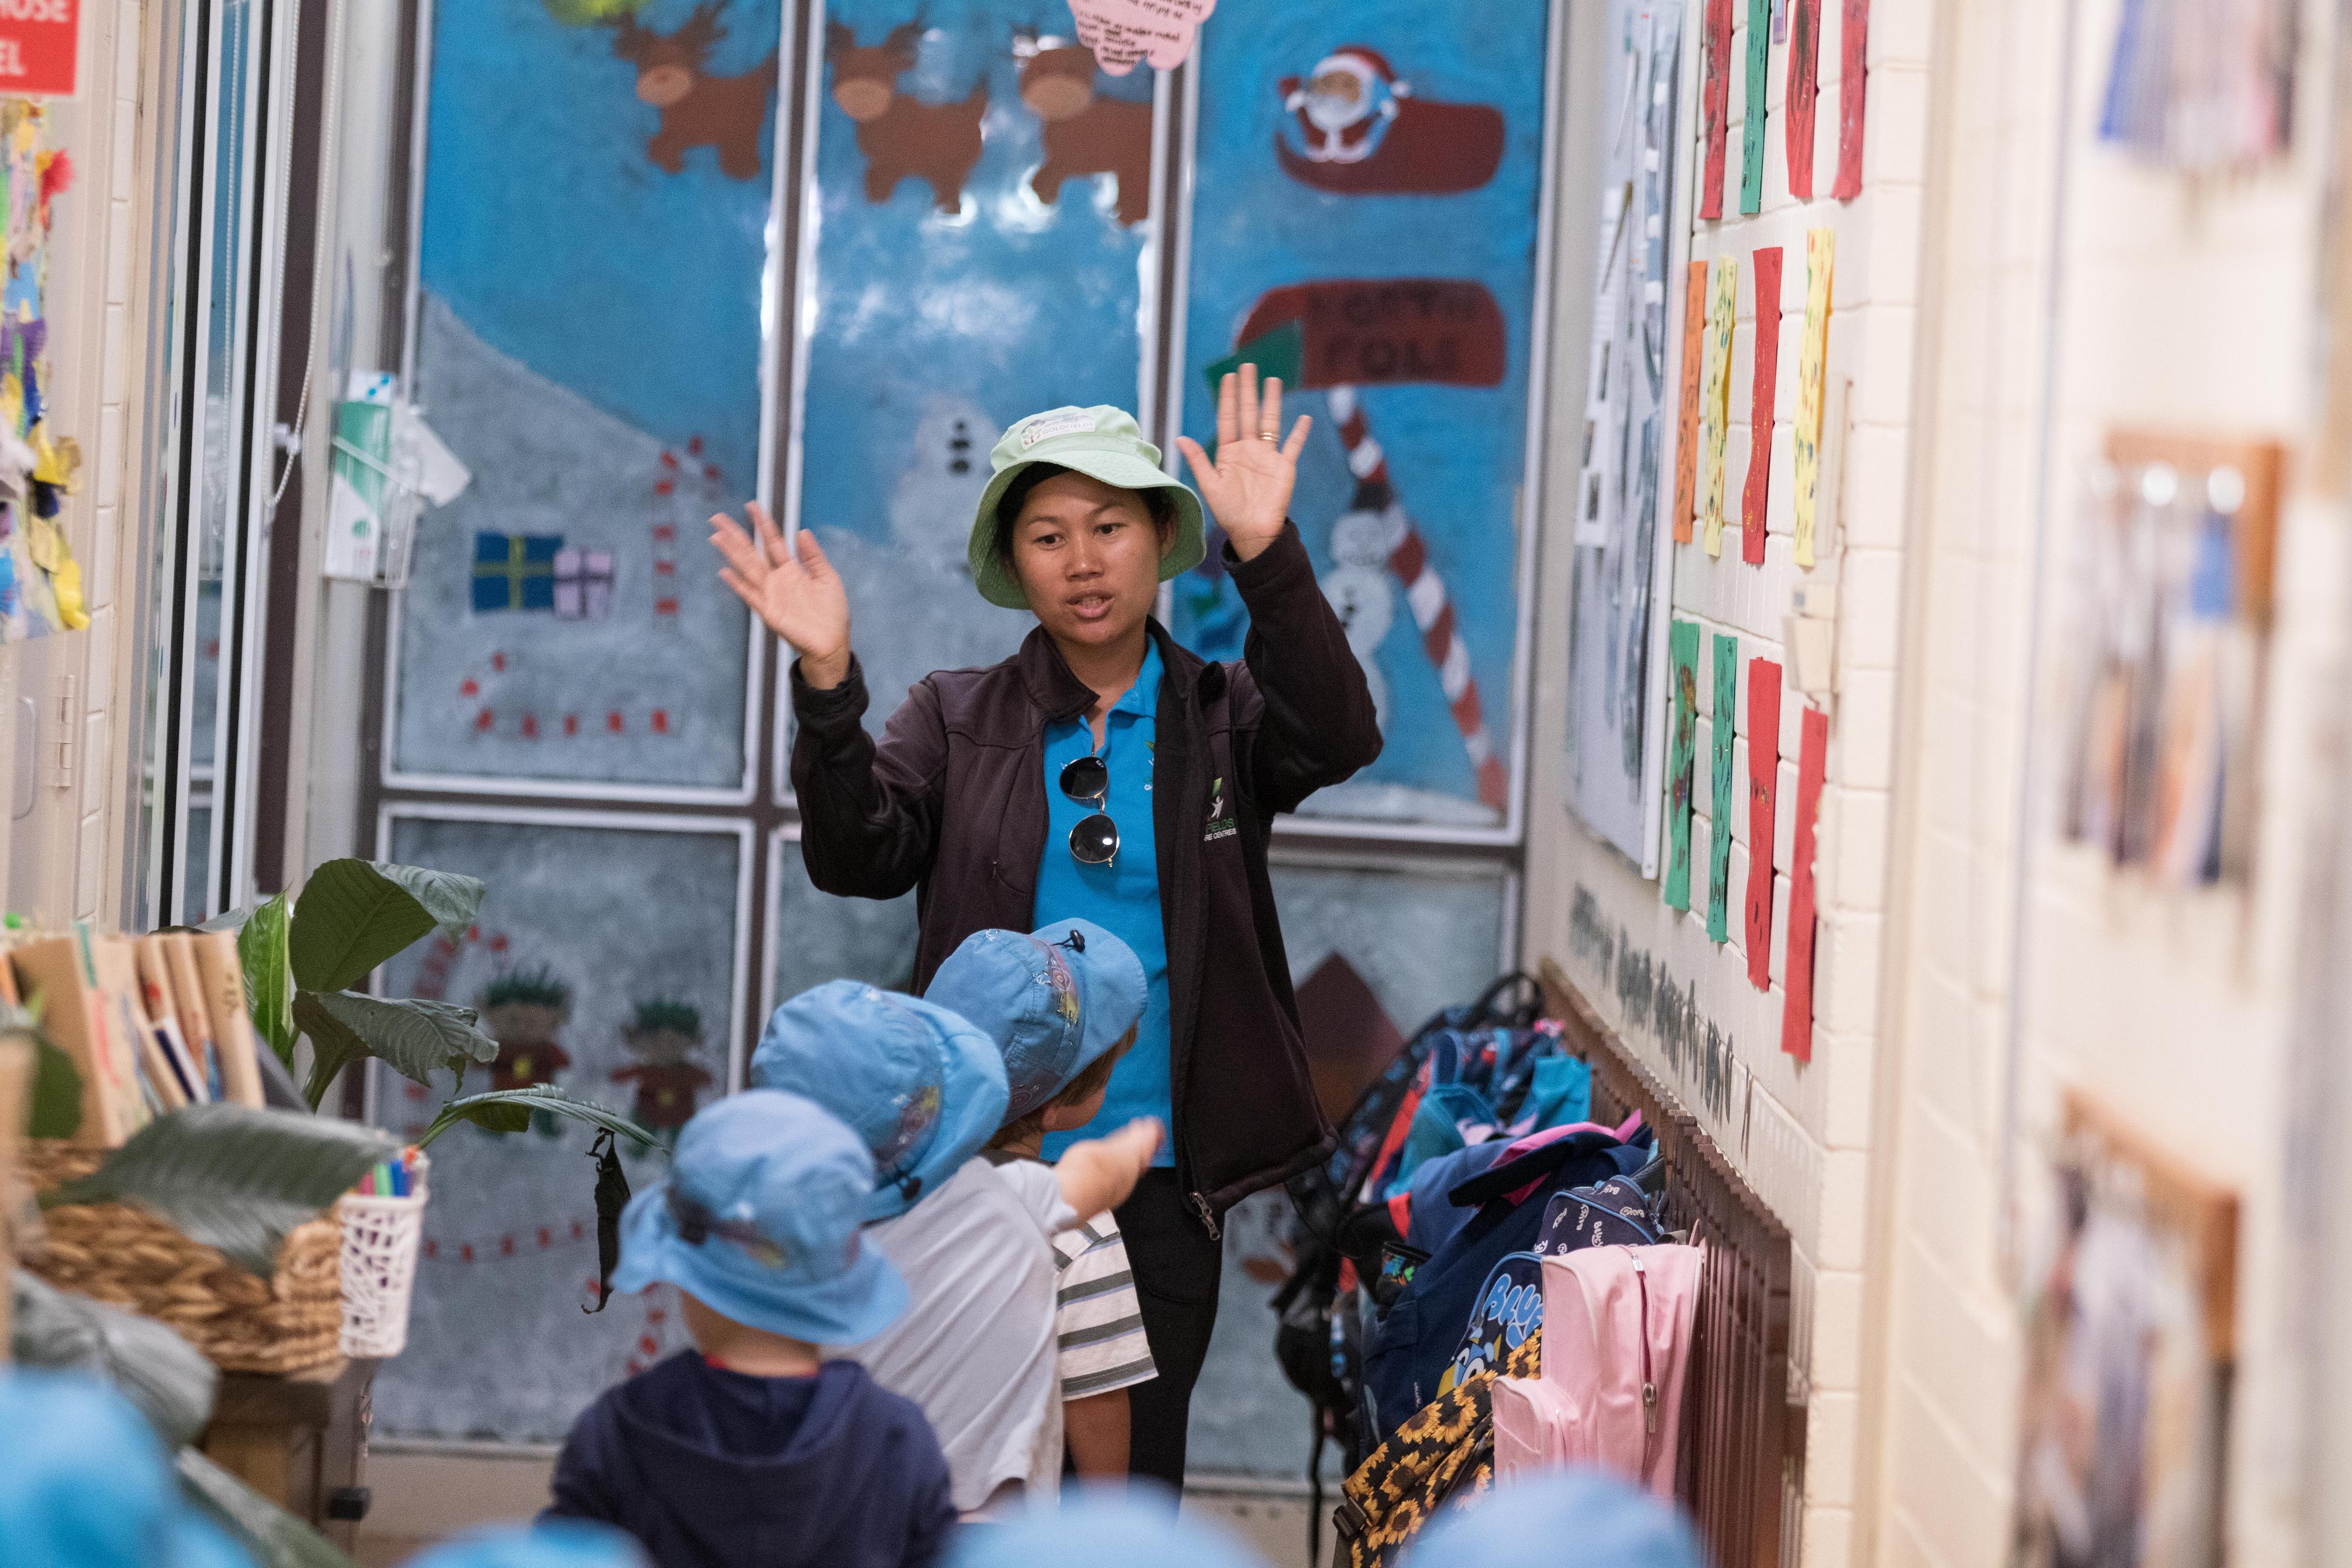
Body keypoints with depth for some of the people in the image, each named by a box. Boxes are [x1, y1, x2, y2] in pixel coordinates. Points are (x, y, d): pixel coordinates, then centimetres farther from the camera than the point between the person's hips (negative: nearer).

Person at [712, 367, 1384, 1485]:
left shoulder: (1221, 716, 6)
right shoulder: (957, 720, 7)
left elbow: (1337, 738, -14)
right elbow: (859, 858, -7)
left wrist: (1266, 557, -26)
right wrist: (828, 683, -23)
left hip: (1158, 1185, 0)